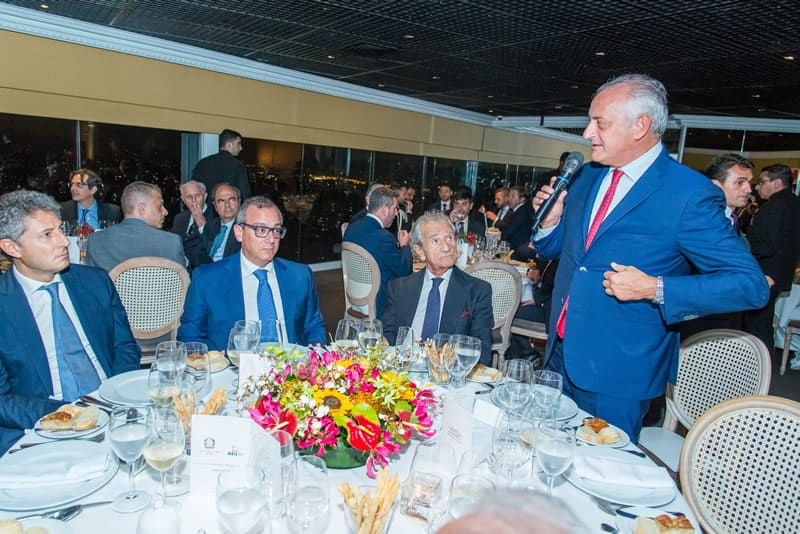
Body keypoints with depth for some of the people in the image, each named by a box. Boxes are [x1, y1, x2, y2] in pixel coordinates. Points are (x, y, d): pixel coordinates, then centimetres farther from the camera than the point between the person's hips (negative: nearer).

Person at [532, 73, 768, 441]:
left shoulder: (690, 194, -14)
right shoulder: (587, 177, 6)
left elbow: (751, 285, -14)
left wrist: (654, 289, -23)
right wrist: (551, 220, -6)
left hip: (618, 374, -6)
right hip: (559, 355, 6)